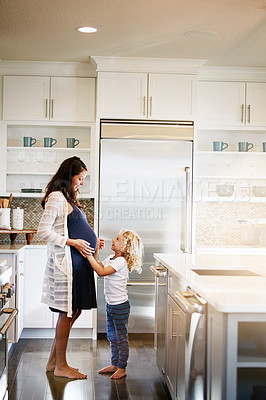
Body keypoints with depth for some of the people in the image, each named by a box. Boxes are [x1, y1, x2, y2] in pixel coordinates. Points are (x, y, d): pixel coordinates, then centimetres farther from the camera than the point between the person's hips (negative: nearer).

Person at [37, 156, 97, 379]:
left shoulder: (69, 200, 19)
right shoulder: (56, 198, -11)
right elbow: (43, 231, -17)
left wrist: (91, 242, 10)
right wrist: (73, 242, -16)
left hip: (79, 263, 10)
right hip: (66, 262, -10)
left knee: (74, 312, 13)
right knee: (68, 313, -2)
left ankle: (53, 361, 23)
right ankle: (61, 366, 10)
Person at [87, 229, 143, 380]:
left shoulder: (121, 261, -21)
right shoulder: (110, 259, 7)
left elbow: (101, 272, -30)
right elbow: (97, 265, 16)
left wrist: (88, 255, -28)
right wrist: (96, 250, 6)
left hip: (120, 306, -9)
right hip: (110, 305, 9)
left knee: (121, 338, 3)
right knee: (112, 337, 18)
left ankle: (122, 368, 12)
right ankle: (114, 364, 30)